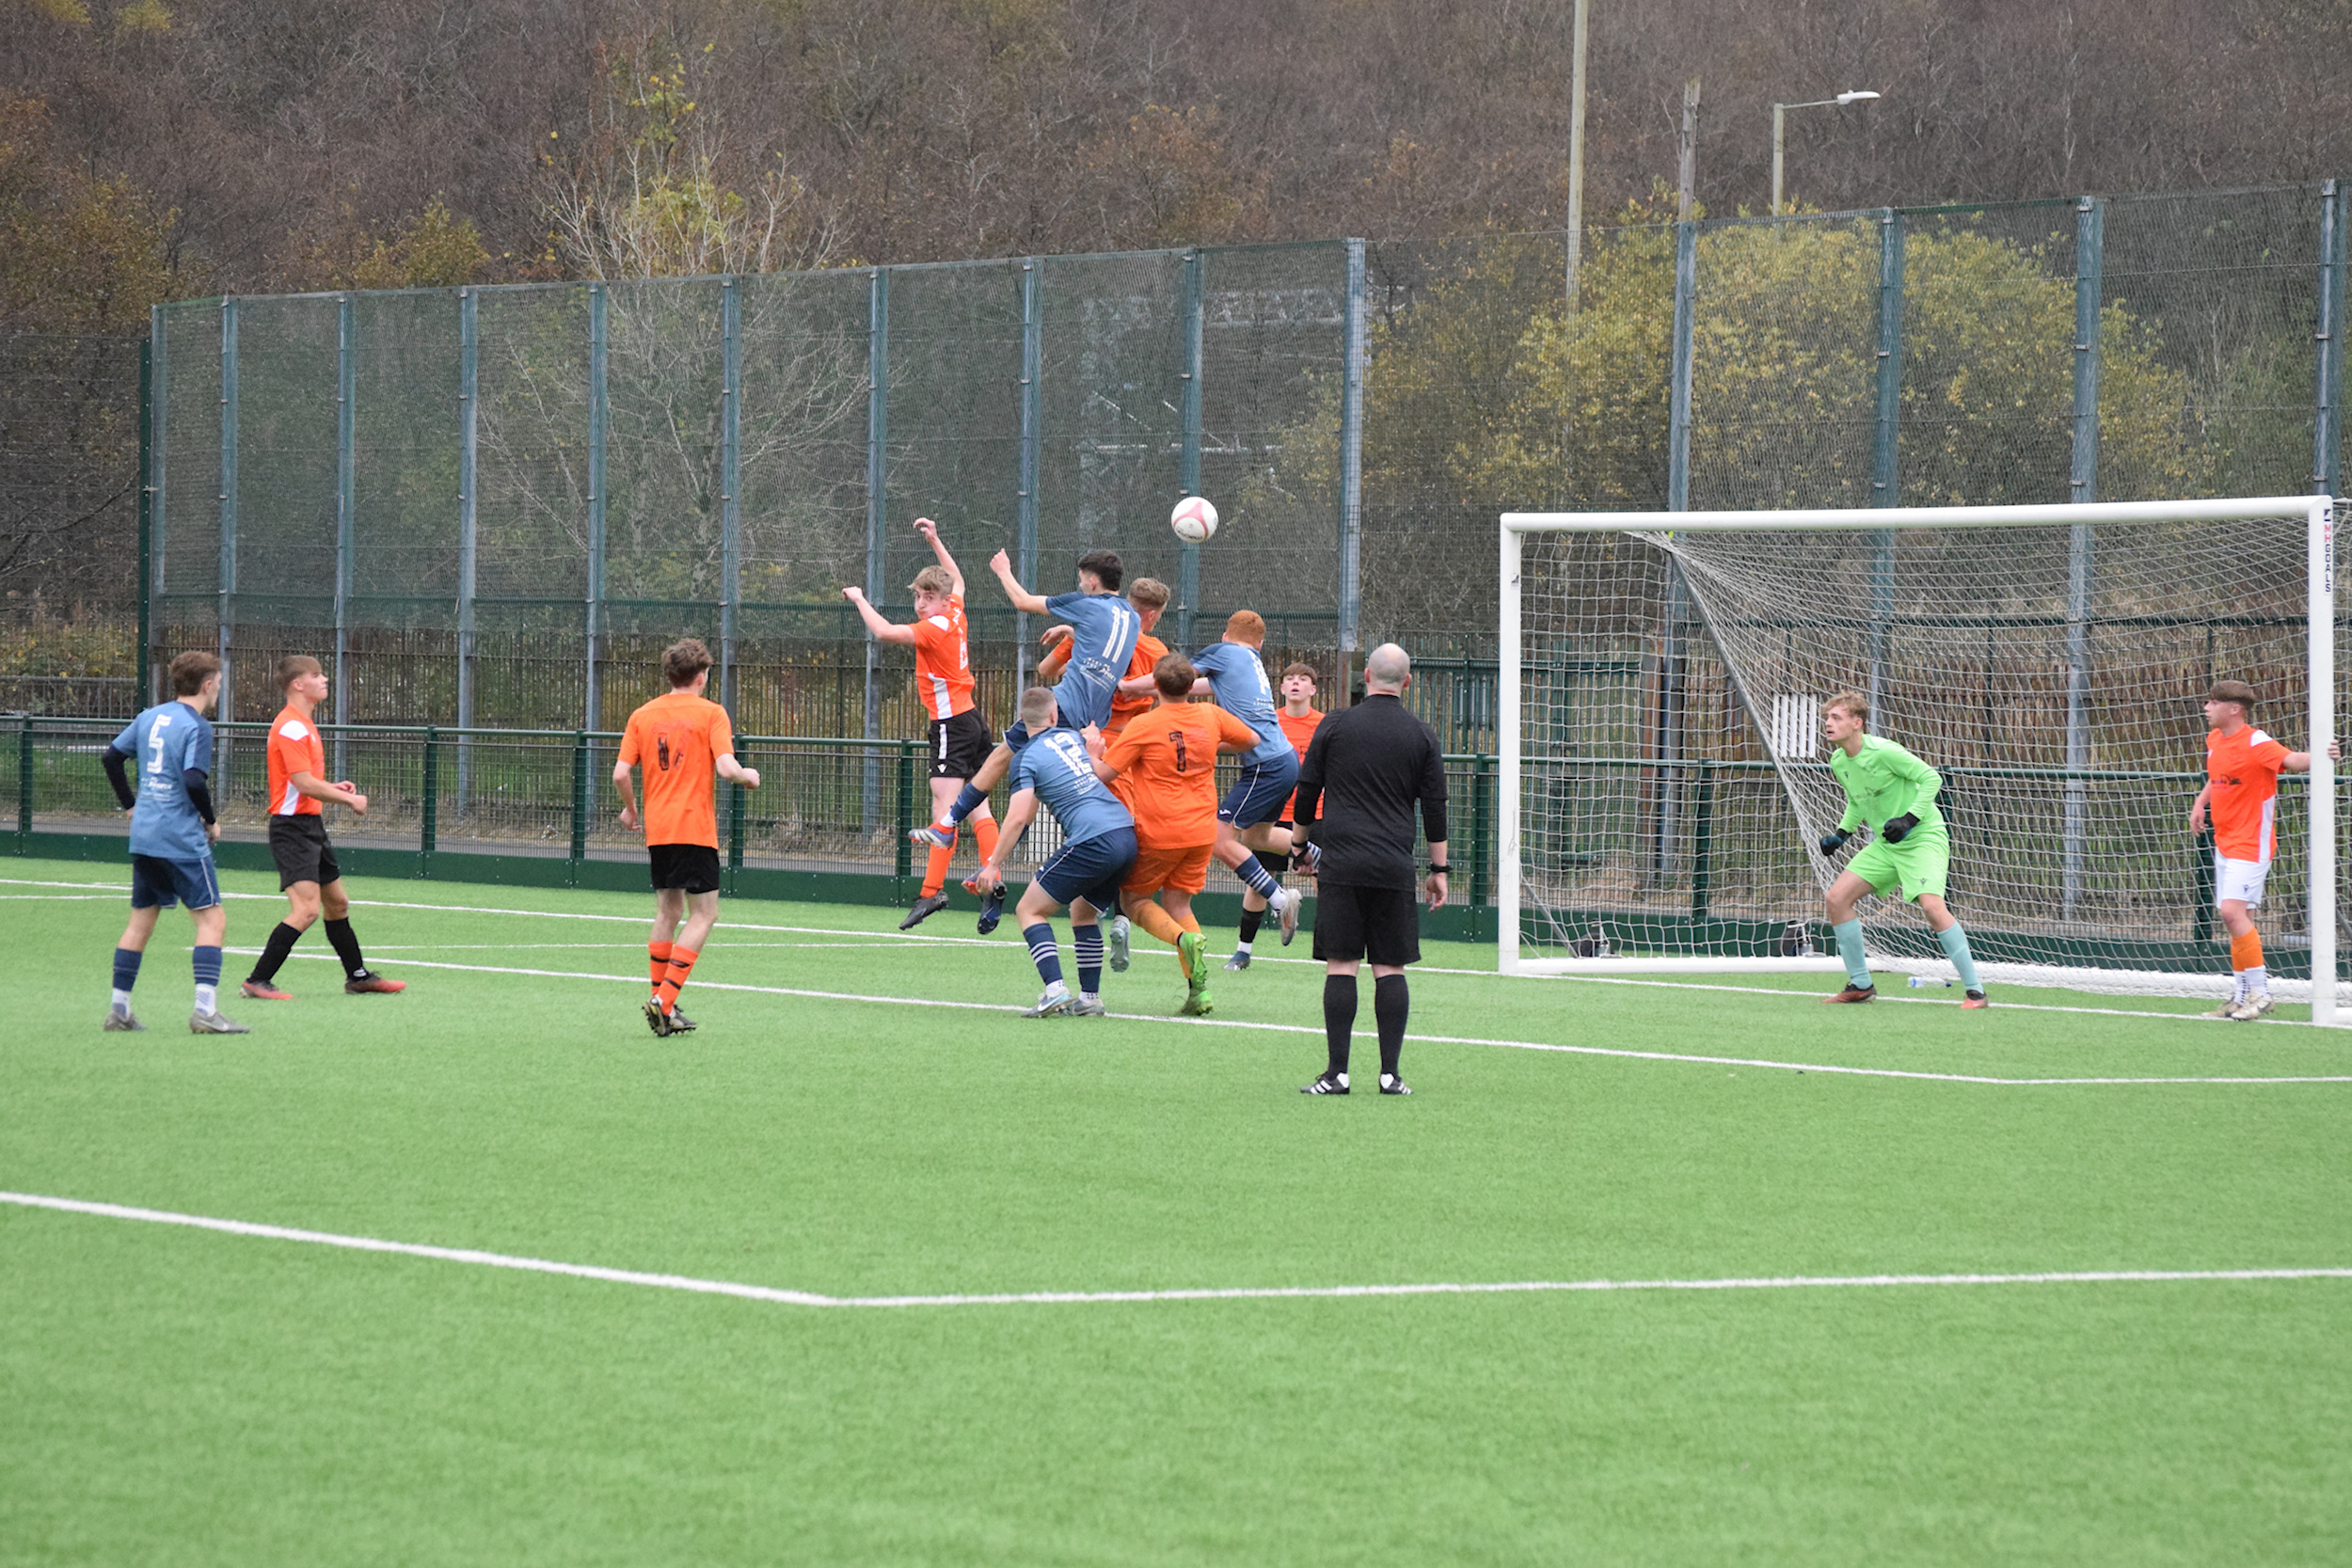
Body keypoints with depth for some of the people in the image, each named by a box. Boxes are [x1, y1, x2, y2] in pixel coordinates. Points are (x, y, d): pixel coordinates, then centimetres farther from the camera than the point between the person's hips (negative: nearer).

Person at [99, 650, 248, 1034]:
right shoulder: (196, 727, -12)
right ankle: (205, 1010, -15)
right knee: (212, 918, -5)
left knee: (142, 919, 15)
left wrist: (131, 805, 25)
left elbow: (110, 757, 18)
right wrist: (211, 820, -6)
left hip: (144, 835, 8)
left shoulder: (150, 717, 11)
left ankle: (119, 1009, 16)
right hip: (182, 840, -8)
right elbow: (194, 780, -22)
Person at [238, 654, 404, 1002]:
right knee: (307, 909, -18)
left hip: (312, 827, 11)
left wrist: (334, 788, 9)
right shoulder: (291, 726, -17)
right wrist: (350, 799, -13)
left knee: (337, 903, 18)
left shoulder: (304, 724, 16)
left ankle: (358, 976, 30)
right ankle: (258, 981, -16)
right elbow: (303, 783, -23)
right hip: (293, 827, -11)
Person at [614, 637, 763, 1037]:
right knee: (703, 914, 0)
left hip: (657, 829, 5)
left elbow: (620, 773, 2)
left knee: (668, 911, 16)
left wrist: (630, 809, 20)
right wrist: (748, 776, 6)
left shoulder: (643, 715, 7)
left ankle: (662, 1003, 15)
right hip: (695, 828, -5)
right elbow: (726, 768, -16)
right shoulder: (710, 713, -5)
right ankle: (665, 1000, -13)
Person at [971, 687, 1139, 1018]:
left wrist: (993, 865, -3)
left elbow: (1018, 819, -9)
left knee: (1030, 910, 3)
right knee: (1083, 911, 26)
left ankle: (1055, 990, -13)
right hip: (1126, 833, 7)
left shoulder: (1027, 758, -1)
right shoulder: (1072, 736, 18)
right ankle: (1090, 997, 20)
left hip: (1093, 842, -7)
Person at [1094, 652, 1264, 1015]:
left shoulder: (1144, 726, -12)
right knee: (1177, 904, 15)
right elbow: (1252, 740, 19)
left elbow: (1103, 774, -13)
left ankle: (1185, 938, -17)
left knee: (1133, 899, 13)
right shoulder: (1211, 717, 2)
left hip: (1158, 833, -5)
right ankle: (1198, 990, -2)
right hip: (1201, 832, 5)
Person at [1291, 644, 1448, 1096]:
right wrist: (1439, 869, 13)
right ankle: (1391, 1072, -1)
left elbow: (1307, 792, 7)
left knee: (1340, 965, -3)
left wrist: (1301, 844, 21)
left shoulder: (1334, 727, 3)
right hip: (1395, 868, 1)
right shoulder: (1421, 737, 5)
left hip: (1340, 865, -1)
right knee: (1390, 968, 3)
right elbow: (1435, 807, 6)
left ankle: (1337, 1071, -7)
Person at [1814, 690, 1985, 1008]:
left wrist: (1910, 819, -25)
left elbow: (1931, 778, -17)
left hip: (1923, 836, -8)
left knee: (1931, 905, -26)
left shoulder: (1882, 752, -20)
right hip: (1885, 844, 8)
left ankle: (1974, 990, -18)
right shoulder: (1838, 762, 4)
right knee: (1837, 897, -2)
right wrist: (1841, 834, 9)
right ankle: (1860, 985, 10)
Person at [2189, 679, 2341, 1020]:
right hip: (2225, 843, 9)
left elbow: (2291, 760, -34)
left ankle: (2259, 992, -14)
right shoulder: (2215, 739, 9)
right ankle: (2241, 997, 19)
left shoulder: (2255, 743, -18)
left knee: (2233, 911, -20)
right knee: (2234, 917, 12)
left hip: (2250, 843, -9)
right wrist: (2201, 803, 18)